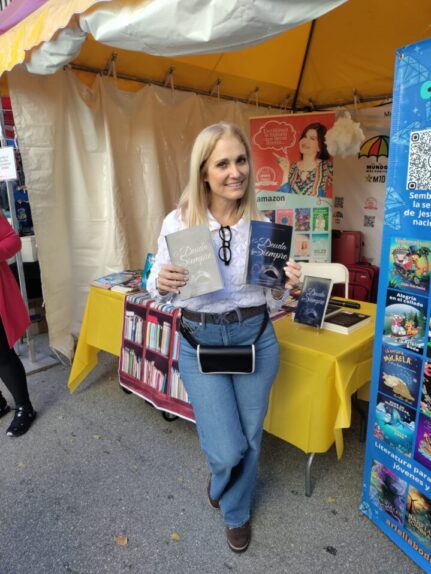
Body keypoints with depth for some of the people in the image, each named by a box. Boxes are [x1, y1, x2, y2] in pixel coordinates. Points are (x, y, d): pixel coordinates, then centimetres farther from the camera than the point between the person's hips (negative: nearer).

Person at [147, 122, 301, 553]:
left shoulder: (262, 225, -4)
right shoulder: (178, 221, -10)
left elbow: (270, 302, 3)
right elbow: (159, 290, 0)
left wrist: (284, 287, -18)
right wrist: (161, 284, -22)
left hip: (255, 339, 2)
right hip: (200, 342, -2)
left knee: (249, 439, 17)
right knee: (226, 449, 0)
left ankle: (236, 511, 49)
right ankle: (220, 477, 41)